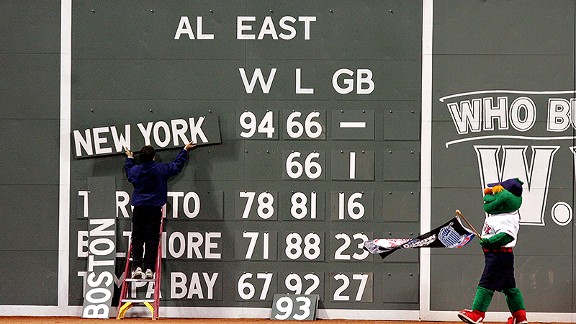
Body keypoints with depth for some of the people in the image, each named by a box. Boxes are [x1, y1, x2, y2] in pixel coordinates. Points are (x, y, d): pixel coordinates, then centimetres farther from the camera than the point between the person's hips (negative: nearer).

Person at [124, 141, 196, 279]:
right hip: (154, 209, -2)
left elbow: (128, 171, 30)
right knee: (152, 239, -1)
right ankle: (149, 268, -8)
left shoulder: (135, 170, 4)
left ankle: (137, 267, -9)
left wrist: (129, 158, 48)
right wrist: (185, 150, 30)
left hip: (138, 209, 2)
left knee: (137, 239, 4)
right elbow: (177, 165, 14)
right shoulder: (161, 169, -2)